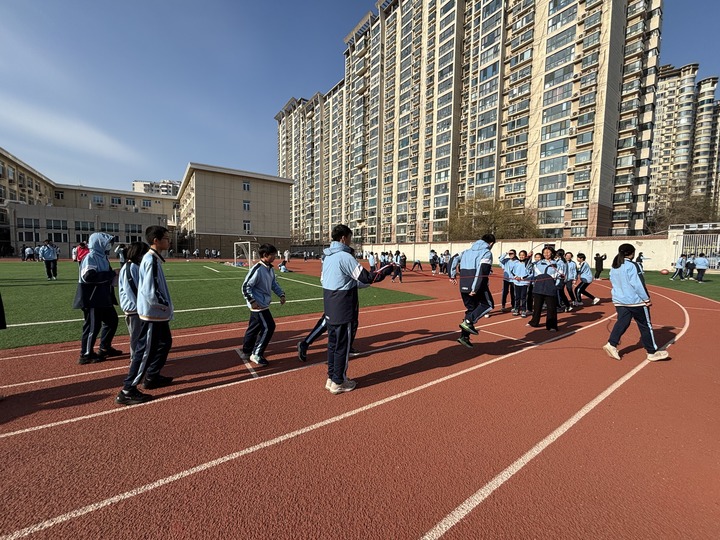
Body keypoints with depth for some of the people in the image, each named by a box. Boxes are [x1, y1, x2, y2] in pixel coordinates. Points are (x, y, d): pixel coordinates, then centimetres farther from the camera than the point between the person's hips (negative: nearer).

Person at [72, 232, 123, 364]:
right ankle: (86, 355, 14)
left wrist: (113, 274, 0)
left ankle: (105, 348, 31)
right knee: (93, 326, 0)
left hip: (103, 297, 10)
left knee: (112, 320, 17)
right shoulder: (90, 257, -14)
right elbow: (88, 276, -27)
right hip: (92, 299, -10)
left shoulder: (102, 257, 13)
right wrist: (111, 274, -22)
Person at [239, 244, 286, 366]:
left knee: (254, 328, 18)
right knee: (268, 327, -8)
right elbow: (246, 286, -19)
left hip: (264, 304, 9)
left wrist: (281, 294, 6)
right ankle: (256, 354, 5)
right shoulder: (257, 269, -20)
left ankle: (246, 352, 33)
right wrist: (252, 301, -24)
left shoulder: (270, 269, 8)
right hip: (258, 305, -9)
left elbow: (274, 283, 18)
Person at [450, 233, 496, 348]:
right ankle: (467, 321, -7)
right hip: (478, 286, -7)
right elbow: (482, 271, -17)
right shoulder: (487, 253, -4)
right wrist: (475, 288, -20)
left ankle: (464, 336, 13)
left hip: (464, 286, 7)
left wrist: (453, 276, 14)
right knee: (488, 304, 12)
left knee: (470, 309, 16)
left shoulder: (467, 251, 18)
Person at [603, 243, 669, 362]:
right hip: (635, 301, -6)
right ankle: (652, 352, 16)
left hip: (619, 301, 6)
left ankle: (611, 344, -3)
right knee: (645, 326, 6)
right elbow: (638, 284, -17)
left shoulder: (614, 267, 8)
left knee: (622, 323, 9)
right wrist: (647, 299, -10)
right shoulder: (632, 265, -15)